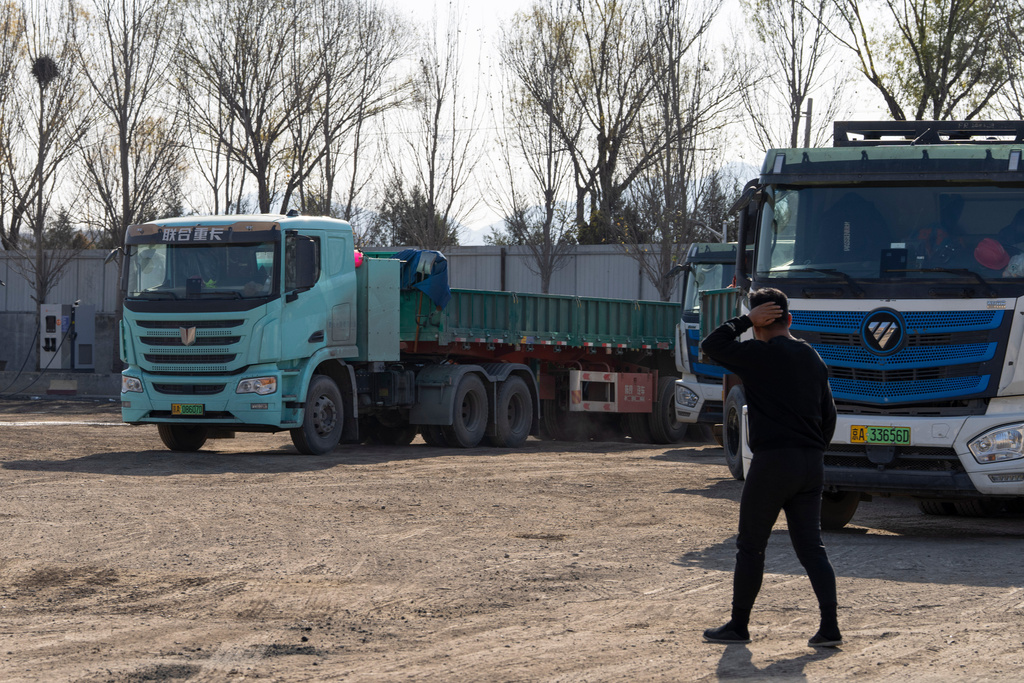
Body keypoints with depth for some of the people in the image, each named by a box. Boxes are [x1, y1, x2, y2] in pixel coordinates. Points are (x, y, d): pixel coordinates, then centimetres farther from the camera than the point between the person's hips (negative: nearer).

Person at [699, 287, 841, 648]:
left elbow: (711, 345, -1)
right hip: (811, 463, 6)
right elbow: (828, 415, 16)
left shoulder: (759, 355, -10)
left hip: (772, 460, -6)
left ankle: (738, 626, 13)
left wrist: (745, 320, 1)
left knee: (750, 545, 5)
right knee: (811, 545, 8)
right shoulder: (814, 359, 12)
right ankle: (830, 626, -1)